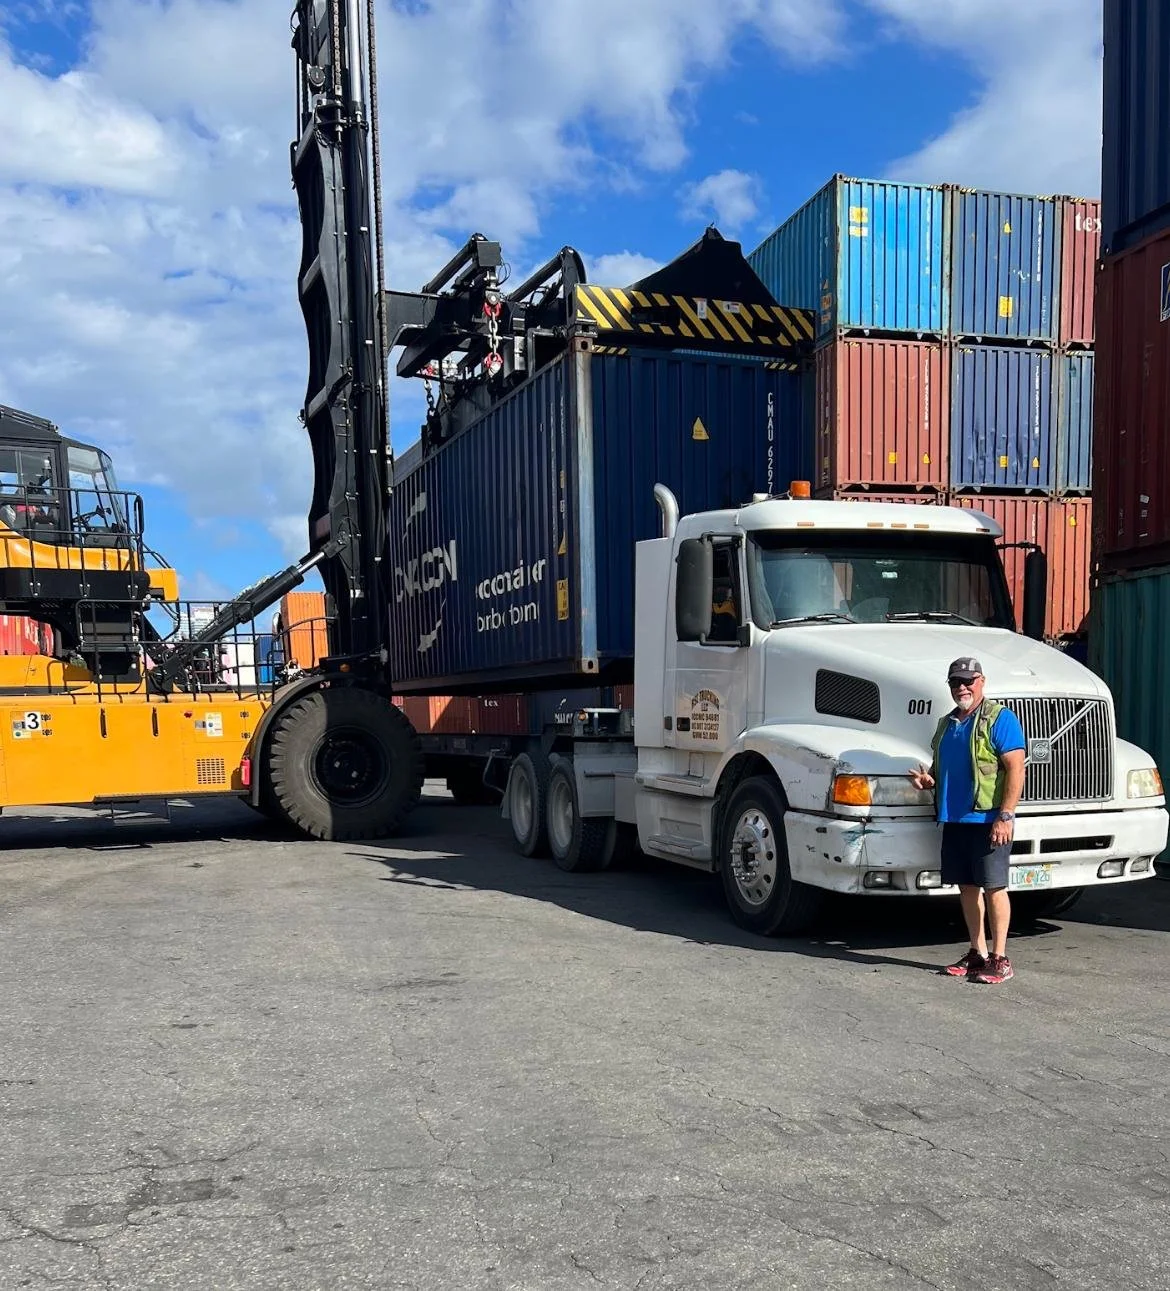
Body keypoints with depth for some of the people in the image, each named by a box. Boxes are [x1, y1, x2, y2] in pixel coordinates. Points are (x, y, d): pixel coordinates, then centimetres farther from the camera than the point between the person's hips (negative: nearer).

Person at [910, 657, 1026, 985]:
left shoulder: (999, 718, -7)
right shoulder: (947, 723, 17)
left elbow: (1016, 769, -13)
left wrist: (1005, 816, -20)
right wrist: (928, 780, 4)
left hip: (988, 820, -8)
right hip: (954, 819, 8)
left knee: (993, 887, -4)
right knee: (967, 886, 11)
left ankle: (999, 959, 2)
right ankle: (978, 952, 21)